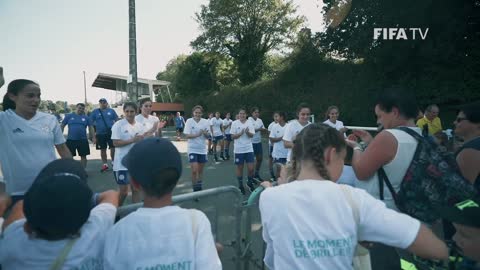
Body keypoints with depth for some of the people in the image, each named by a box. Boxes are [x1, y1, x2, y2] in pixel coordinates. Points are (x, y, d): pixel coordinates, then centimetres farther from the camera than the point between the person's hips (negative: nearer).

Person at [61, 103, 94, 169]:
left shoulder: (86, 117, 6)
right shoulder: (69, 116, 4)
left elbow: (90, 128, 7)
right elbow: (62, 126, 6)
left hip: (83, 140, 0)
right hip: (70, 140, 0)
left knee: (83, 156, 5)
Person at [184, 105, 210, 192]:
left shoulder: (205, 122, -1)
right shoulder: (189, 121, -7)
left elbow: (208, 136, 4)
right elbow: (187, 135, -11)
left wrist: (205, 133, -19)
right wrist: (197, 134, -25)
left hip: (202, 149, 3)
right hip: (192, 149, -3)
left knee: (200, 170, 14)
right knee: (194, 170, -10)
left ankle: (200, 187, 31)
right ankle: (195, 189, 5)